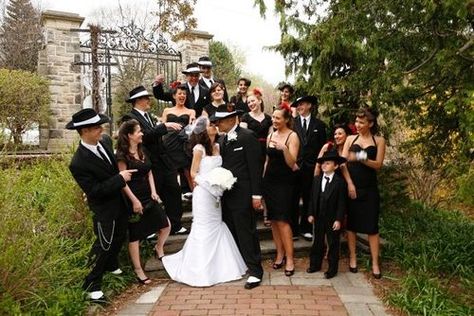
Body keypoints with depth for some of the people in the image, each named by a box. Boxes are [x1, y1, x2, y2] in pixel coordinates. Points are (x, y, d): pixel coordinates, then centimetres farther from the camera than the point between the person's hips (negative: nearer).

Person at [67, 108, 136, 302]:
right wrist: (120, 178, -27)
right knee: (104, 245, 1)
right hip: (104, 209, -8)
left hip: (120, 201, 8)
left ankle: (112, 266, 51)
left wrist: (122, 172, 10)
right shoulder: (79, 163, -29)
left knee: (119, 237, 25)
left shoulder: (105, 141, -6)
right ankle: (92, 285, 20)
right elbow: (94, 191, -27)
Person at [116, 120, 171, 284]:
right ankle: (138, 270, 17)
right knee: (135, 235, 4)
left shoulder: (142, 151, 9)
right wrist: (134, 201, -17)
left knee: (166, 225, 10)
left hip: (148, 197, 8)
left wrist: (153, 191, 1)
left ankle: (159, 248, 38)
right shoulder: (122, 155, -14)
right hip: (133, 199, -7)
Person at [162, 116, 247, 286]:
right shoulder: (199, 148, -10)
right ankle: (201, 270, 15)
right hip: (203, 192, -6)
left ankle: (219, 265, 24)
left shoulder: (218, 146, 7)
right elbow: (193, 173, -7)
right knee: (204, 228, 2)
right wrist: (208, 183, -17)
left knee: (217, 226, 11)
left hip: (216, 193, 6)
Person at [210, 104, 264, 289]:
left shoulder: (247, 137, -10)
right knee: (232, 232, 13)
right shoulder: (222, 140, 14)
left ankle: (255, 271, 7)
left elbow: (255, 167, -12)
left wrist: (256, 194, -14)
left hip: (242, 195, -7)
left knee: (246, 233, -3)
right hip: (226, 195, 7)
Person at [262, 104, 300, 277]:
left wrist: (284, 149, -31)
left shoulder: (292, 136, -8)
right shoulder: (270, 136, 10)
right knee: (273, 220, 8)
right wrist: (263, 180, 14)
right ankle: (280, 254, 19)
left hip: (284, 183, -6)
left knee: (283, 220, -9)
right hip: (269, 181, 6)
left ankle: (289, 259, -1)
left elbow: (291, 163, -15)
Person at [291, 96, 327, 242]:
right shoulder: (292, 123, 4)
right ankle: (293, 228, 13)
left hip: (311, 168, 1)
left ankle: (305, 228, 19)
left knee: (308, 199, 7)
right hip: (294, 166, 0)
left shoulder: (319, 125, 7)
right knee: (293, 199, 3)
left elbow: (322, 148, 7)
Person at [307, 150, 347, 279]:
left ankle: (332, 269, 17)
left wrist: (338, 219, -15)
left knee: (333, 244, 6)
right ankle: (315, 264, 29)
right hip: (319, 218, 5)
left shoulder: (340, 182, -12)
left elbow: (341, 203, -12)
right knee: (318, 242, 16)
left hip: (333, 220, -5)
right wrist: (311, 214, 3)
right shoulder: (316, 179, 3)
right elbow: (313, 198, 7)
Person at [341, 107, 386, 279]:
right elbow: (343, 163, -3)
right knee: (350, 223, 7)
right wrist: (349, 183, -14)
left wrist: (361, 158, -23)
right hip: (351, 186, 2)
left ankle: (375, 263, 9)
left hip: (369, 189, -2)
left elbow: (378, 165, -7)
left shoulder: (379, 140, 1)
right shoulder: (350, 139, 5)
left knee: (372, 226, 1)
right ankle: (352, 258, 20)